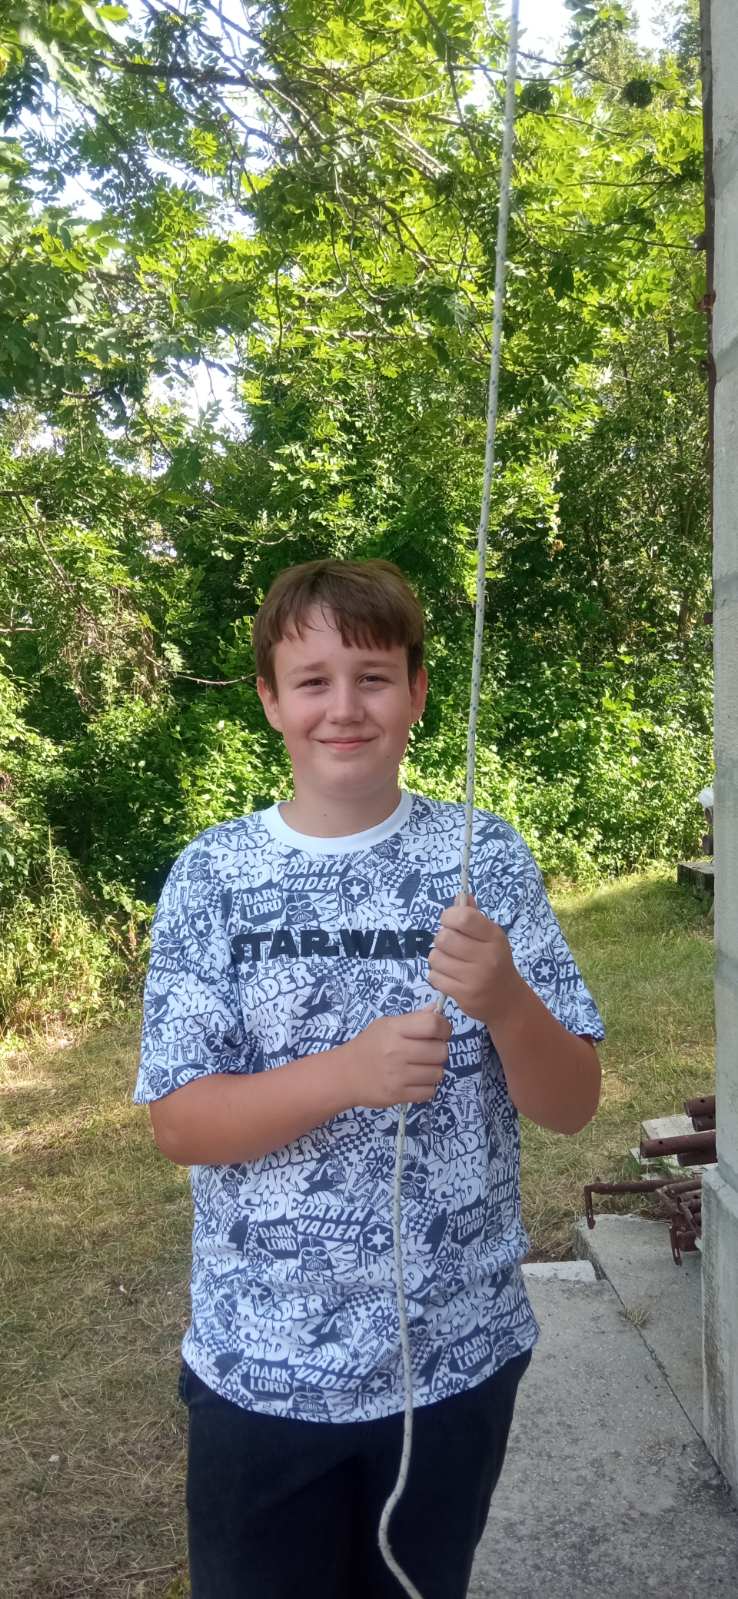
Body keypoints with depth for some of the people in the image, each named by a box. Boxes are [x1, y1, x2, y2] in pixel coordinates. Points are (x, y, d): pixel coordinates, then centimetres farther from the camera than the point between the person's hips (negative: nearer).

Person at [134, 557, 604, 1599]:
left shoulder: (487, 858, -7)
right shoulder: (213, 874, -7)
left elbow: (573, 1106, -6)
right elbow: (178, 1122, -10)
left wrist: (503, 999, -27)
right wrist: (350, 1072, -27)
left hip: (461, 1354, 1)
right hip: (262, 1366, 0)